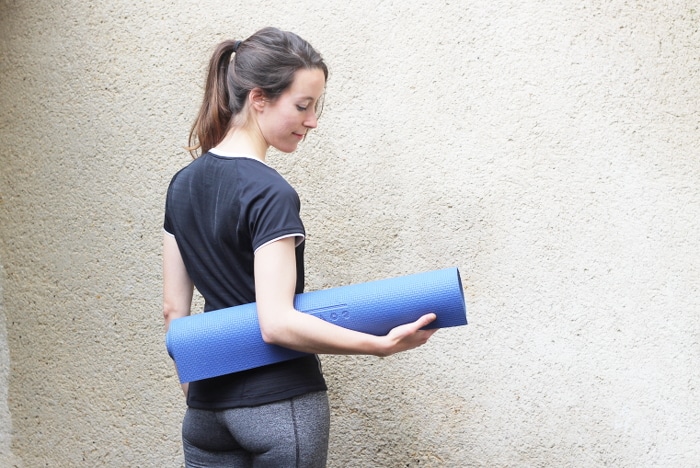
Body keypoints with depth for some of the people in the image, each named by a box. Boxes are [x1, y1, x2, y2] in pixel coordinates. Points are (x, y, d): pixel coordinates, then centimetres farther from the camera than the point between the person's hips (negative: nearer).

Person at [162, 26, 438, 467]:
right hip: (280, 406, -7)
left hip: (207, 407, 7)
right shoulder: (270, 193, -16)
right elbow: (277, 322, -24)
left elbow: (174, 309, 11)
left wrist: (194, 390, 18)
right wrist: (382, 345, -26)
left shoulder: (183, 184, 6)